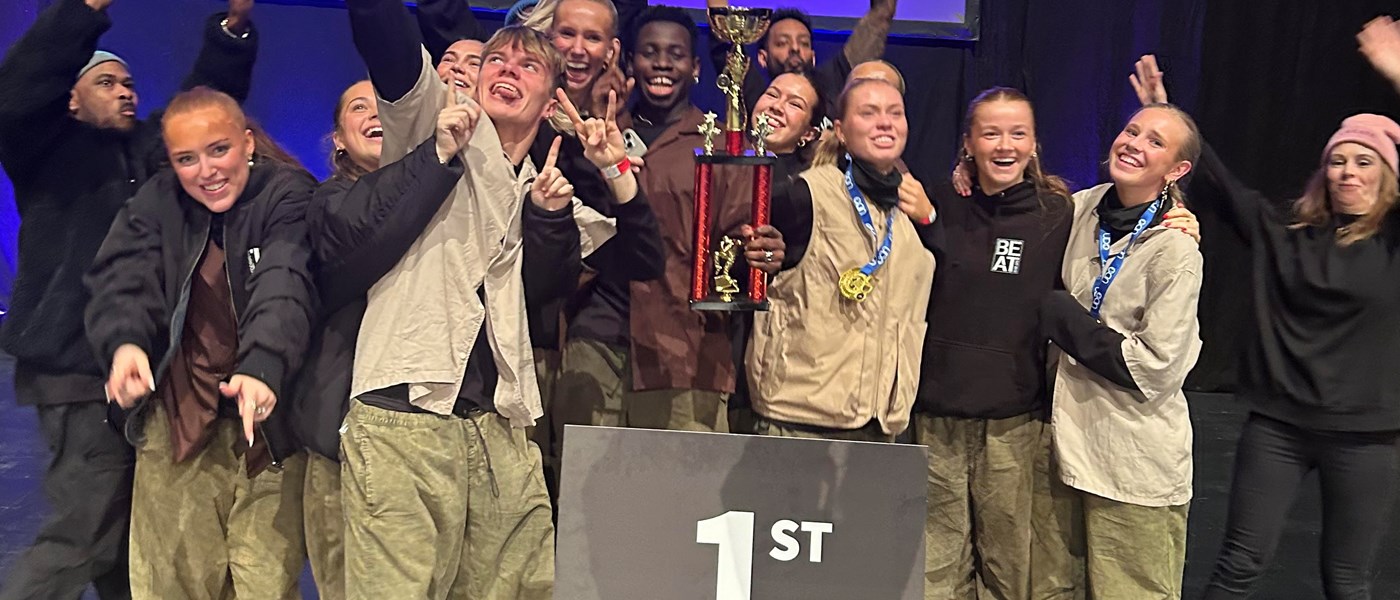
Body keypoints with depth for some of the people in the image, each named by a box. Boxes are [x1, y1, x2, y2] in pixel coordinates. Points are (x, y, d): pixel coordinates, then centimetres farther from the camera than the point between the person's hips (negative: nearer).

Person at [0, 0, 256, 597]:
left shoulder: (148, 148, 13)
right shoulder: (50, 152, -1)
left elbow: (207, 98, 7)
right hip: (80, 370, -6)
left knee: (131, 536, 18)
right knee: (82, 536, -4)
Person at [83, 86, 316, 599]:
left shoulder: (289, 196, -7)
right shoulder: (155, 204, 6)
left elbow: (285, 287, -23)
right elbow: (123, 277, -8)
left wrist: (263, 367, -41)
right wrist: (124, 341, -30)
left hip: (267, 422, -3)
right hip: (176, 421, 3)